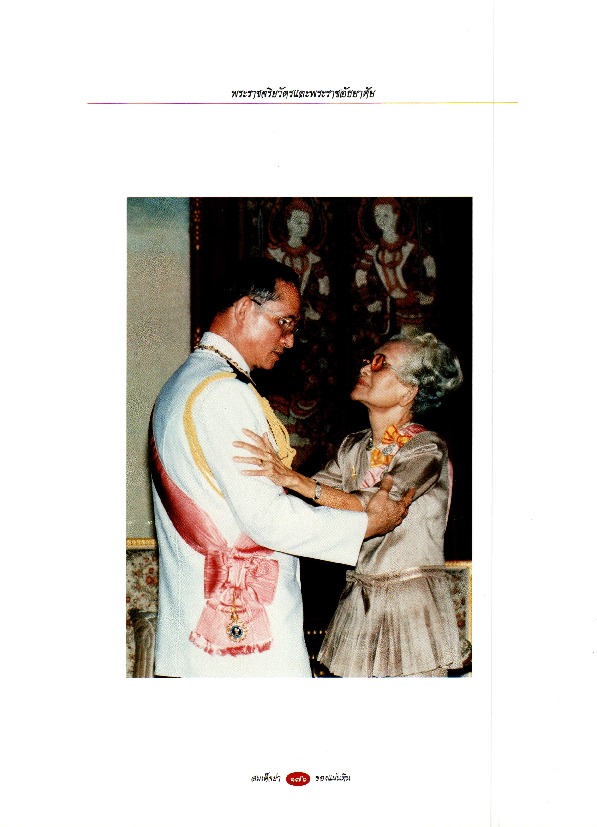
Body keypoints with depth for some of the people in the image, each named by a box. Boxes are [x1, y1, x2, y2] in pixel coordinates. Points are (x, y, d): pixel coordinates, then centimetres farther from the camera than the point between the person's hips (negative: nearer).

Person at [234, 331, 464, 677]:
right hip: (357, 606, 5)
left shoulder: (428, 449, -11)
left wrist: (292, 478, -33)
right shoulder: (354, 447, 9)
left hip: (412, 611, -5)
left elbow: (370, 507, -24)